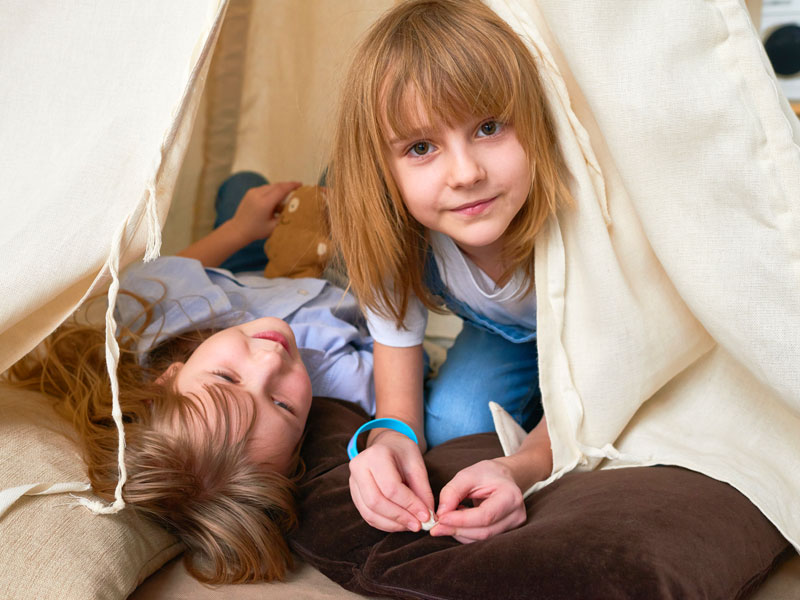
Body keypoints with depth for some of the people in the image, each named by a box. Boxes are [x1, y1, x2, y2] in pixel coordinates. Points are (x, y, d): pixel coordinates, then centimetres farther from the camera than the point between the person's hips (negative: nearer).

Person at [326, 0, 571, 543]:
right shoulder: (395, 239, -31)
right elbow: (399, 407, -23)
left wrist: (522, 468, -52)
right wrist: (389, 440, -49)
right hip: (505, 337, 1)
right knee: (451, 425, -24)